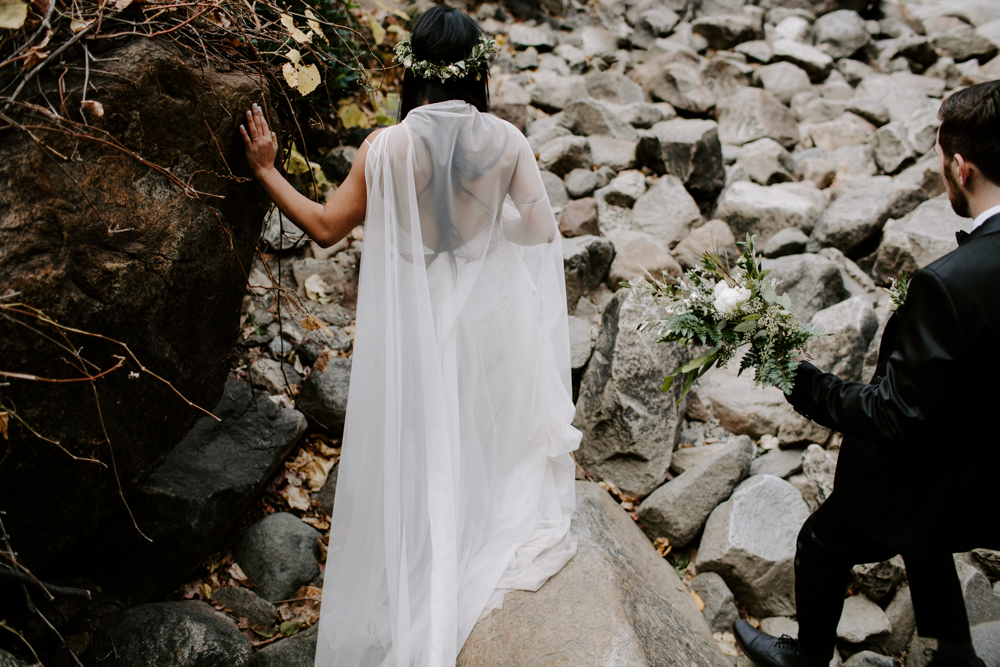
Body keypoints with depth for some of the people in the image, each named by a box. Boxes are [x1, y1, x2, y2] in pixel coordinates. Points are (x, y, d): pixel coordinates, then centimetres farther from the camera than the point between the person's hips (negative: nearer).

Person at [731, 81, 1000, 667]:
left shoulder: (951, 283, -38)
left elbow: (896, 415, -31)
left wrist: (799, 379, -20)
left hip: (922, 479, -7)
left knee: (822, 546, 21)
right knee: (924, 547, 36)